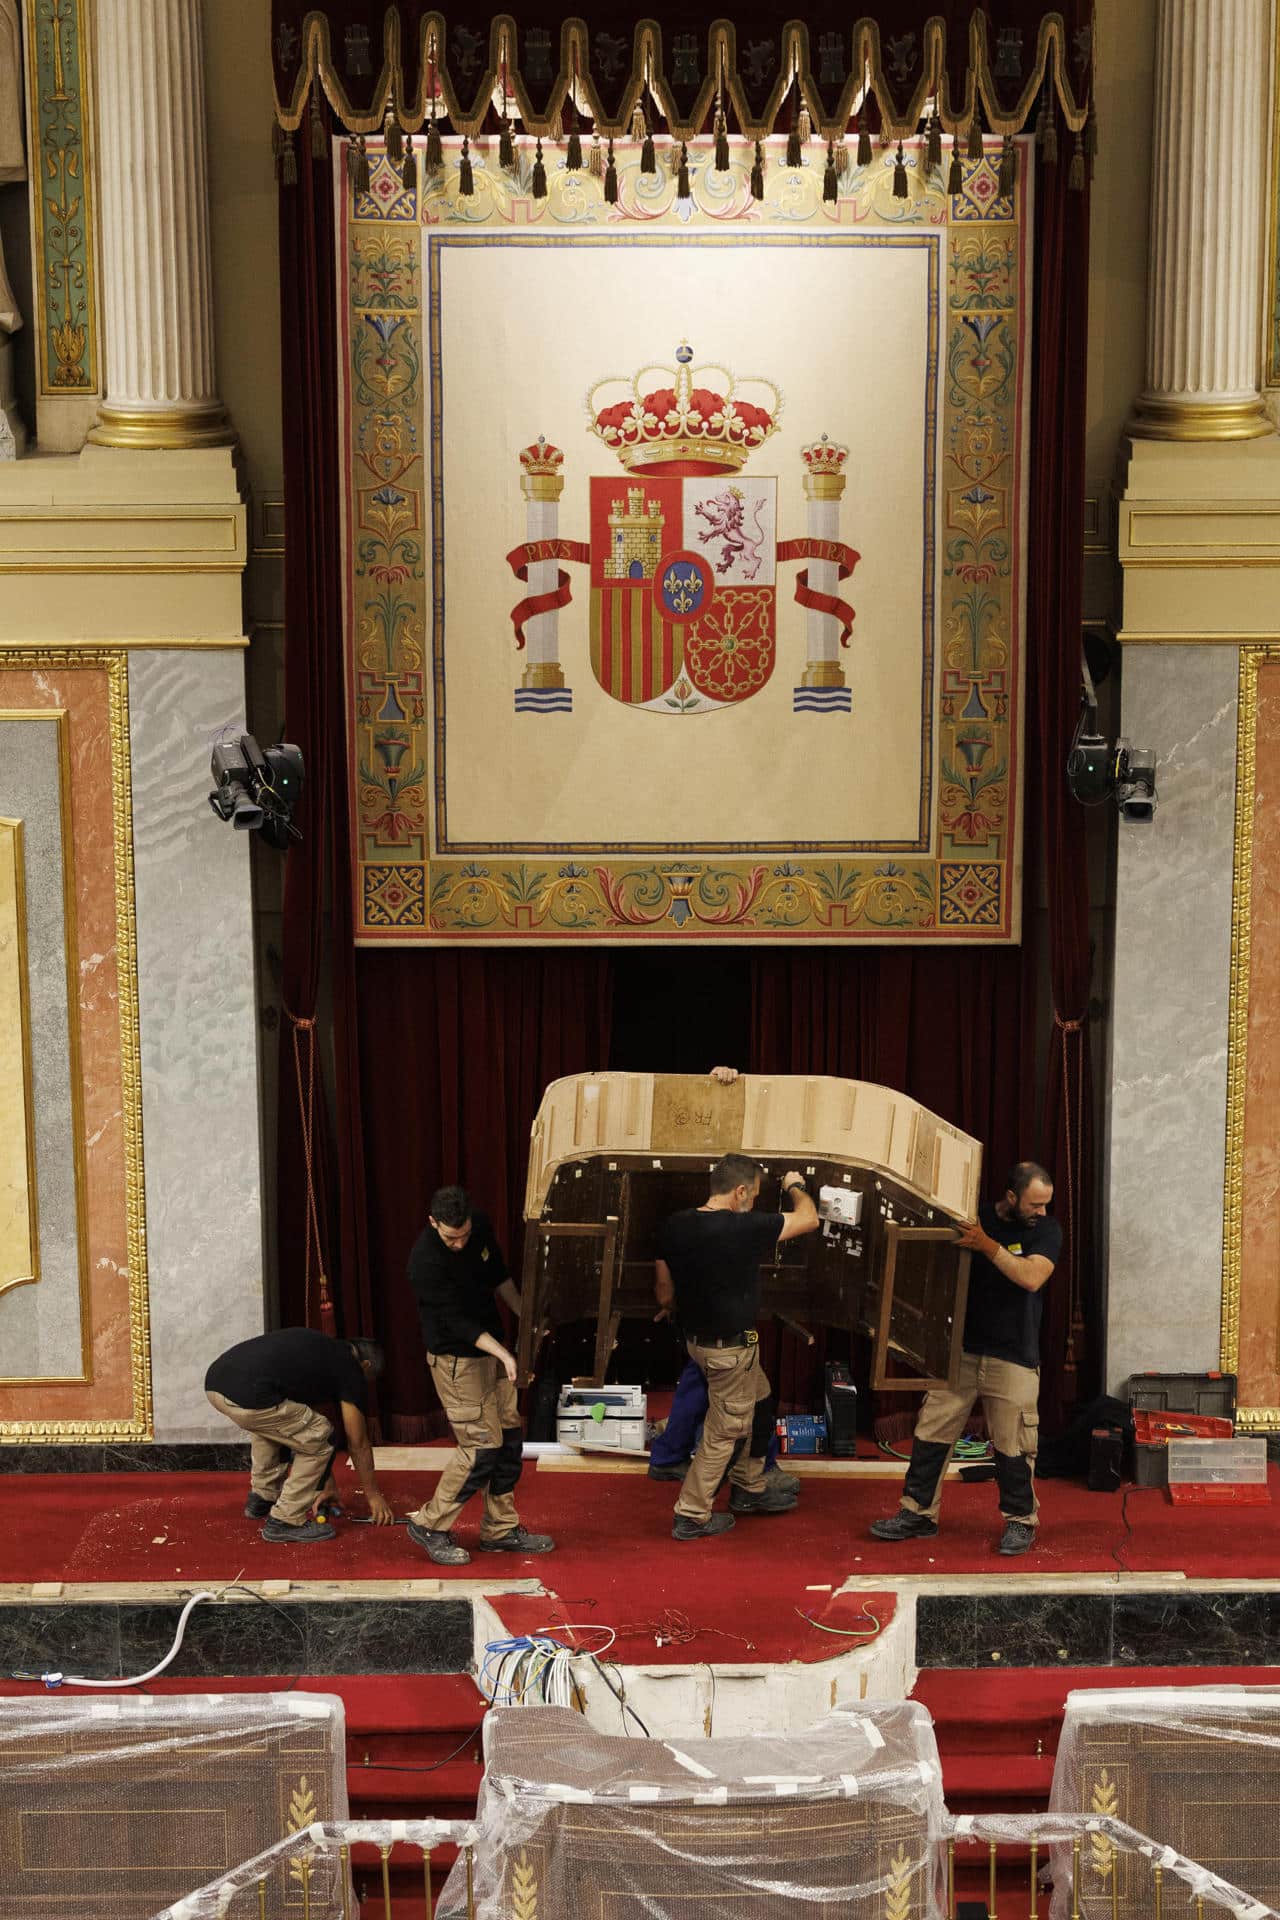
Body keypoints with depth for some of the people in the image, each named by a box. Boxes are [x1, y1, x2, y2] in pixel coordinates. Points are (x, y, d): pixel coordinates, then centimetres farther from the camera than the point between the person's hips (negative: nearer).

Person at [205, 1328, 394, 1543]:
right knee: (318, 1441, 11)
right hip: (249, 1397, -9)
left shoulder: (320, 1349, 34)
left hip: (214, 1382, 9)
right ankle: (285, 1521, 11)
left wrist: (326, 1482, 48)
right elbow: (357, 1443, 20)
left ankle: (262, 1498, 40)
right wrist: (373, 1495, 34)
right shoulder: (350, 1370, 12)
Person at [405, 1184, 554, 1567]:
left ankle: (501, 1530, 20)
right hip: (456, 1358, -8)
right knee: (482, 1446, -9)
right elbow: (456, 1322, -28)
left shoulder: (481, 1226, -5)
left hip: (492, 1348, 8)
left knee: (509, 1438, 9)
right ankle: (429, 1525, 5)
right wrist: (503, 1354, -36)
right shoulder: (426, 1262, -27)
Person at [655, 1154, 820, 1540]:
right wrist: (796, 1187, 11)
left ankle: (749, 1488, 38)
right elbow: (809, 1219, -10)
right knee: (724, 1432, 7)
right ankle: (692, 1517, 16)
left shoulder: (673, 1227, -4)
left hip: (697, 1336, 8)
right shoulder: (744, 1228, -24)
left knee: (755, 1404, 25)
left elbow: (664, 1294, 5)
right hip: (731, 1348, -8)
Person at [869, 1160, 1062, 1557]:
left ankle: (1020, 1521, 17)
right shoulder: (973, 1219, 3)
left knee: (1012, 1446, 0)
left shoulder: (1045, 1230, -2)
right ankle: (919, 1513, 15)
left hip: (1012, 1359, -2)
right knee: (932, 1432, 4)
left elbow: (1032, 1278, -18)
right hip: (960, 1348, 2)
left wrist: (987, 1246, -24)